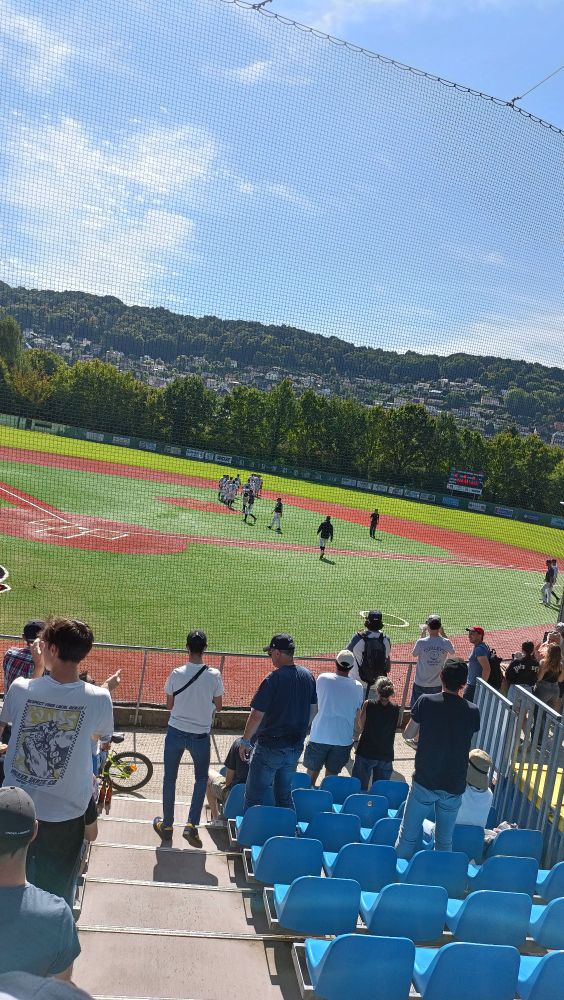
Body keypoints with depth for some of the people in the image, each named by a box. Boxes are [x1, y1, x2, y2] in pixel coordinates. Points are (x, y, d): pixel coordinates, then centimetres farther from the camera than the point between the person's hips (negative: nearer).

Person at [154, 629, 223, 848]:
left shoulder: (176, 674, -11)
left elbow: (169, 705, 1)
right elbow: (218, 707, 0)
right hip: (201, 735, 0)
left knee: (169, 779, 17)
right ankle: (191, 825, 8)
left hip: (176, 733, 0)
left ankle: (167, 826, 27)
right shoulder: (214, 676, -11)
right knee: (201, 779, 19)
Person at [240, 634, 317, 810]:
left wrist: (245, 741, -4)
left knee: (253, 797, 3)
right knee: (284, 796, 18)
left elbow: (257, 715, -16)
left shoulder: (273, 679, -18)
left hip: (271, 746, -6)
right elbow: (312, 708, 11)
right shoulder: (308, 676, 0)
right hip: (296, 746, 6)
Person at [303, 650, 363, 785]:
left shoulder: (322, 679, -8)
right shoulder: (357, 687, -4)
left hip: (319, 736, -1)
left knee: (311, 775, 13)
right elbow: (358, 714, 5)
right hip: (343, 739, 1)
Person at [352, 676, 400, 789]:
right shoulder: (395, 709, -5)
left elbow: (361, 726, 0)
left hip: (366, 754, -2)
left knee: (359, 789, 8)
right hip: (386, 756, 3)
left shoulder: (368, 705, -12)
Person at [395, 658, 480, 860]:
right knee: (445, 841, 15)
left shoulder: (426, 702, -11)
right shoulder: (472, 711, -6)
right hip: (454, 786, 2)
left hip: (424, 781, -2)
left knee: (408, 835, 10)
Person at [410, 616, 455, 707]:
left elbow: (414, 654, 4)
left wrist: (422, 635, 6)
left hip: (421, 684, -2)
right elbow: (452, 652, 13)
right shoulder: (446, 643, -11)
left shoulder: (421, 642, -17)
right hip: (438, 684, 2)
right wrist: (443, 634, 11)